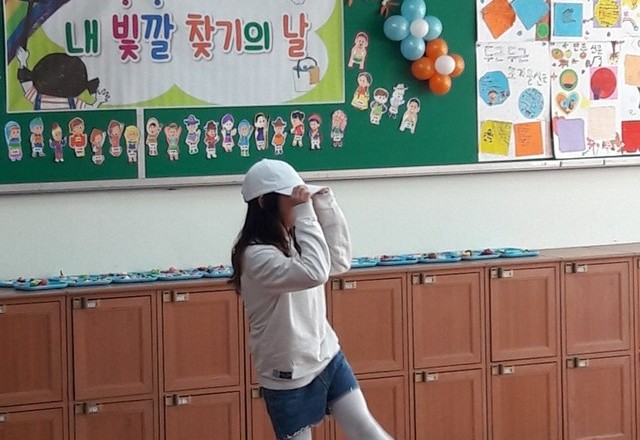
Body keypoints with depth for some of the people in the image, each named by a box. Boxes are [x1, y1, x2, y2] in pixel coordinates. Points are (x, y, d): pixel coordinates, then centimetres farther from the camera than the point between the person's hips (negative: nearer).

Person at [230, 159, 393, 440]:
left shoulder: (293, 242, 4)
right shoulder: (257, 256, -22)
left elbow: (340, 262, 13)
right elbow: (315, 273, -33)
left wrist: (327, 205, 3)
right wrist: (306, 214, -30)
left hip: (327, 357, 7)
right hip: (288, 374, -7)